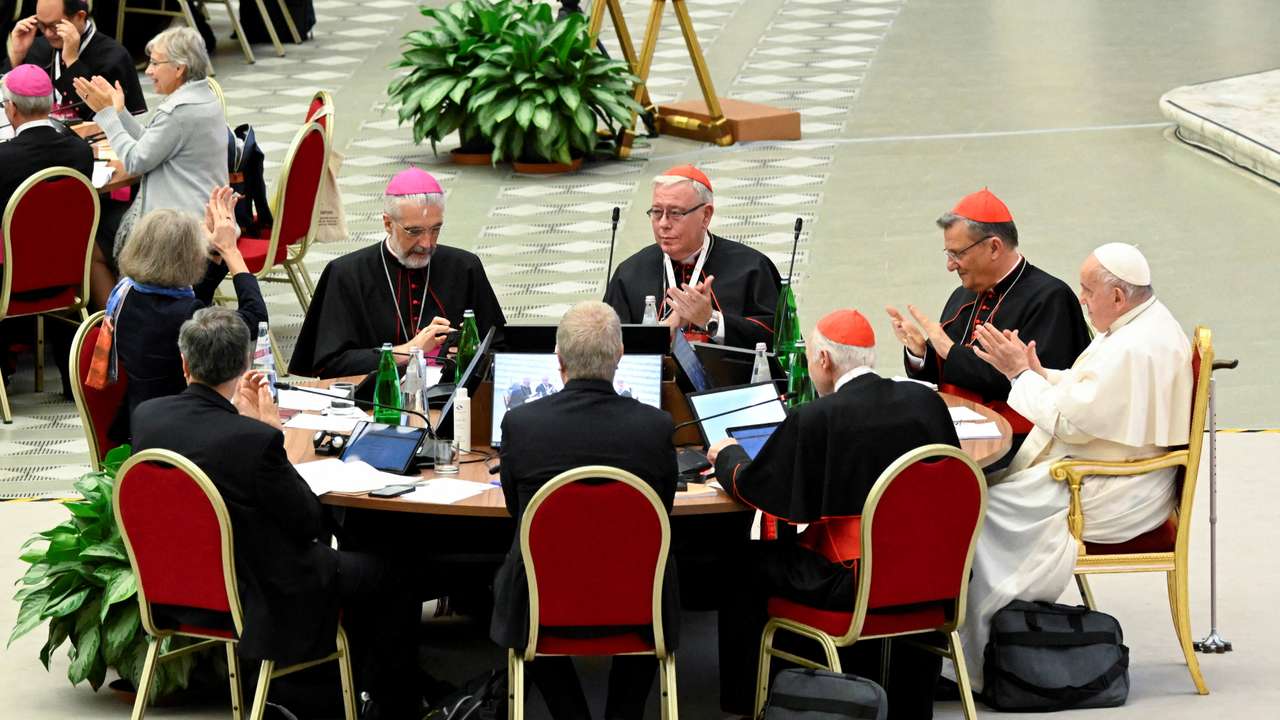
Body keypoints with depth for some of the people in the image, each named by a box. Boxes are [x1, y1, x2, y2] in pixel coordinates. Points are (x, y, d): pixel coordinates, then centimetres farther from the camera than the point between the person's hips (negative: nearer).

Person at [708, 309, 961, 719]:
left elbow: (752, 486, -4)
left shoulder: (814, 420, -14)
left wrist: (728, 455, 19)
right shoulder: (926, 402, 0)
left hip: (852, 583, -5)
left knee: (751, 566, 15)